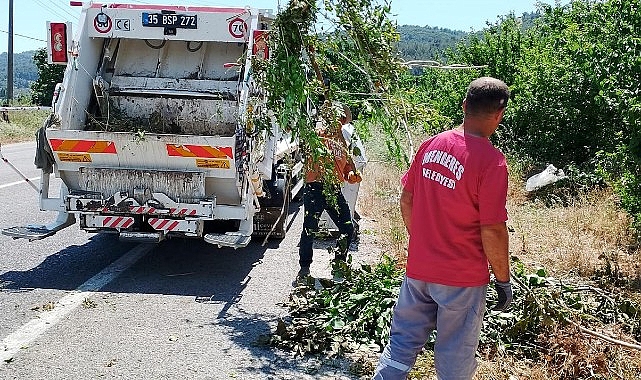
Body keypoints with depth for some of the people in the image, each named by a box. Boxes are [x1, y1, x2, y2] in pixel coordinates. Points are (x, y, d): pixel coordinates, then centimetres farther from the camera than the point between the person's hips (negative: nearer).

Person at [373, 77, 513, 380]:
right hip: (462, 279, -5)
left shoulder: (430, 145, -1)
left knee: (402, 344, 17)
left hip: (417, 270, 5)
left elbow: (406, 200, 7)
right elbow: (492, 231, -18)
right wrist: (503, 279, -5)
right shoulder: (492, 161, -18)